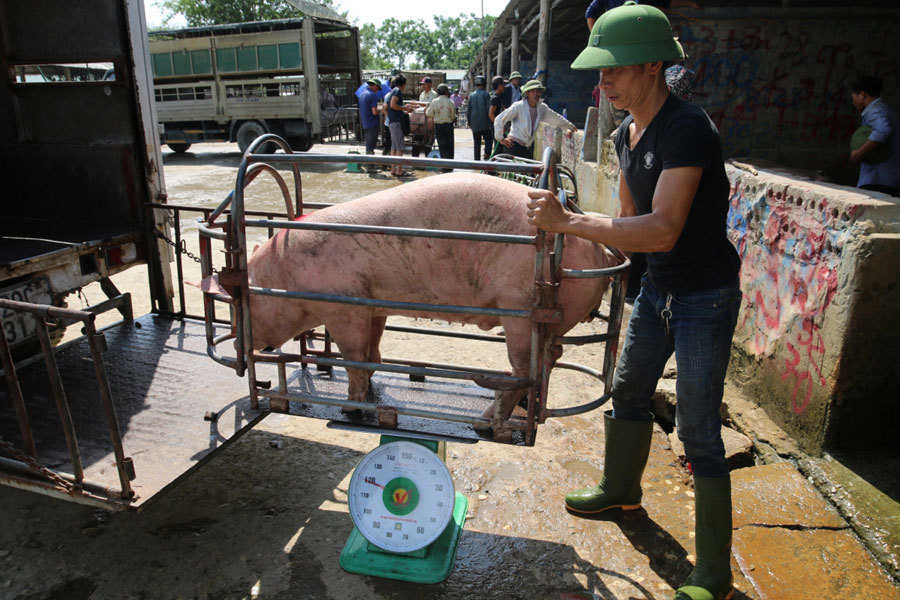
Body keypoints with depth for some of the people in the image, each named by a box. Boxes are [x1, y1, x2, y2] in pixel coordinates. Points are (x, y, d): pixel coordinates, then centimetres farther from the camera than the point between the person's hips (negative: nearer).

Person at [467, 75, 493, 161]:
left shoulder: (471, 95, 5)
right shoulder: (485, 94, -6)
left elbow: (468, 111, 9)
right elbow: (489, 110, -9)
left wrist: (469, 123, 17)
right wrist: (491, 121, 0)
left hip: (474, 125, 4)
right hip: (485, 125, -4)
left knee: (477, 144, 9)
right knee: (489, 140, 6)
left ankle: (477, 160, 10)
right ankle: (487, 154, -13)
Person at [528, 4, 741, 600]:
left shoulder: (687, 128, -24)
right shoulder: (627, 134, 3)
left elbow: (662, 231, -35)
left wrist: (570, 222, -36)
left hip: (705, 296, -8)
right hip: (657, 286, 9)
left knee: (699, 430, -3)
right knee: (629, 392, 20)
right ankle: (621, 488, 47)